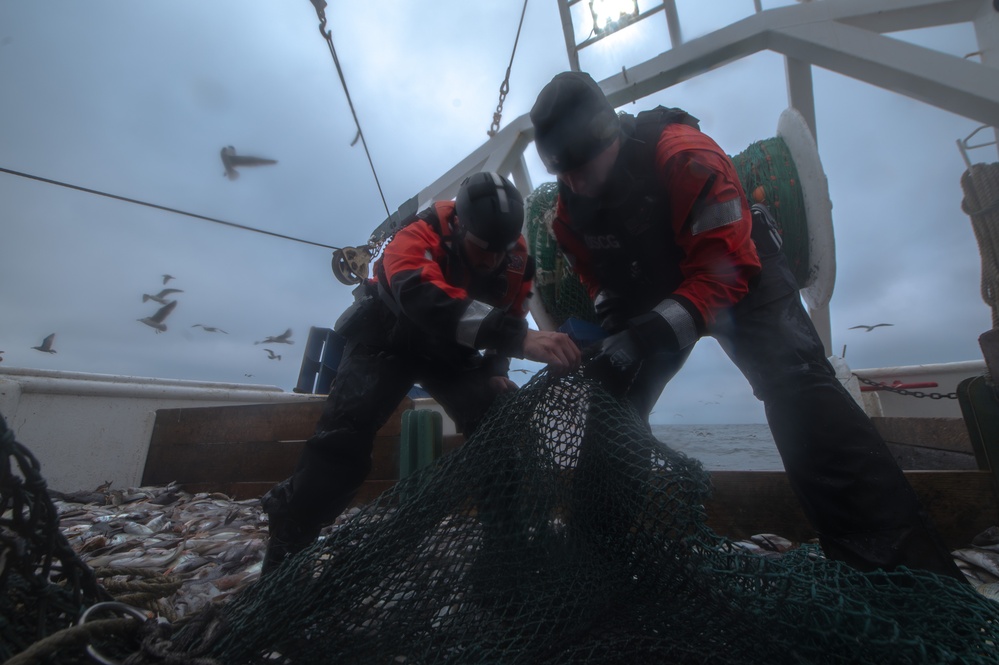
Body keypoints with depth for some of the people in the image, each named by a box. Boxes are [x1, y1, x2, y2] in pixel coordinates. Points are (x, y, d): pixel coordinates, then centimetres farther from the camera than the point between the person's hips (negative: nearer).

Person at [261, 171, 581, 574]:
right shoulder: (419, 236, -32)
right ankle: (287, 544, -4)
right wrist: (521, 337, -65)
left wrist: (495, 369, -18)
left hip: (450, 352, 4)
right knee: (346, 430, -23)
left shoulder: (515, 257, -15)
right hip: (388, 339, -4)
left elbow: (508, 317, 0)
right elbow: (423, 298, -54)